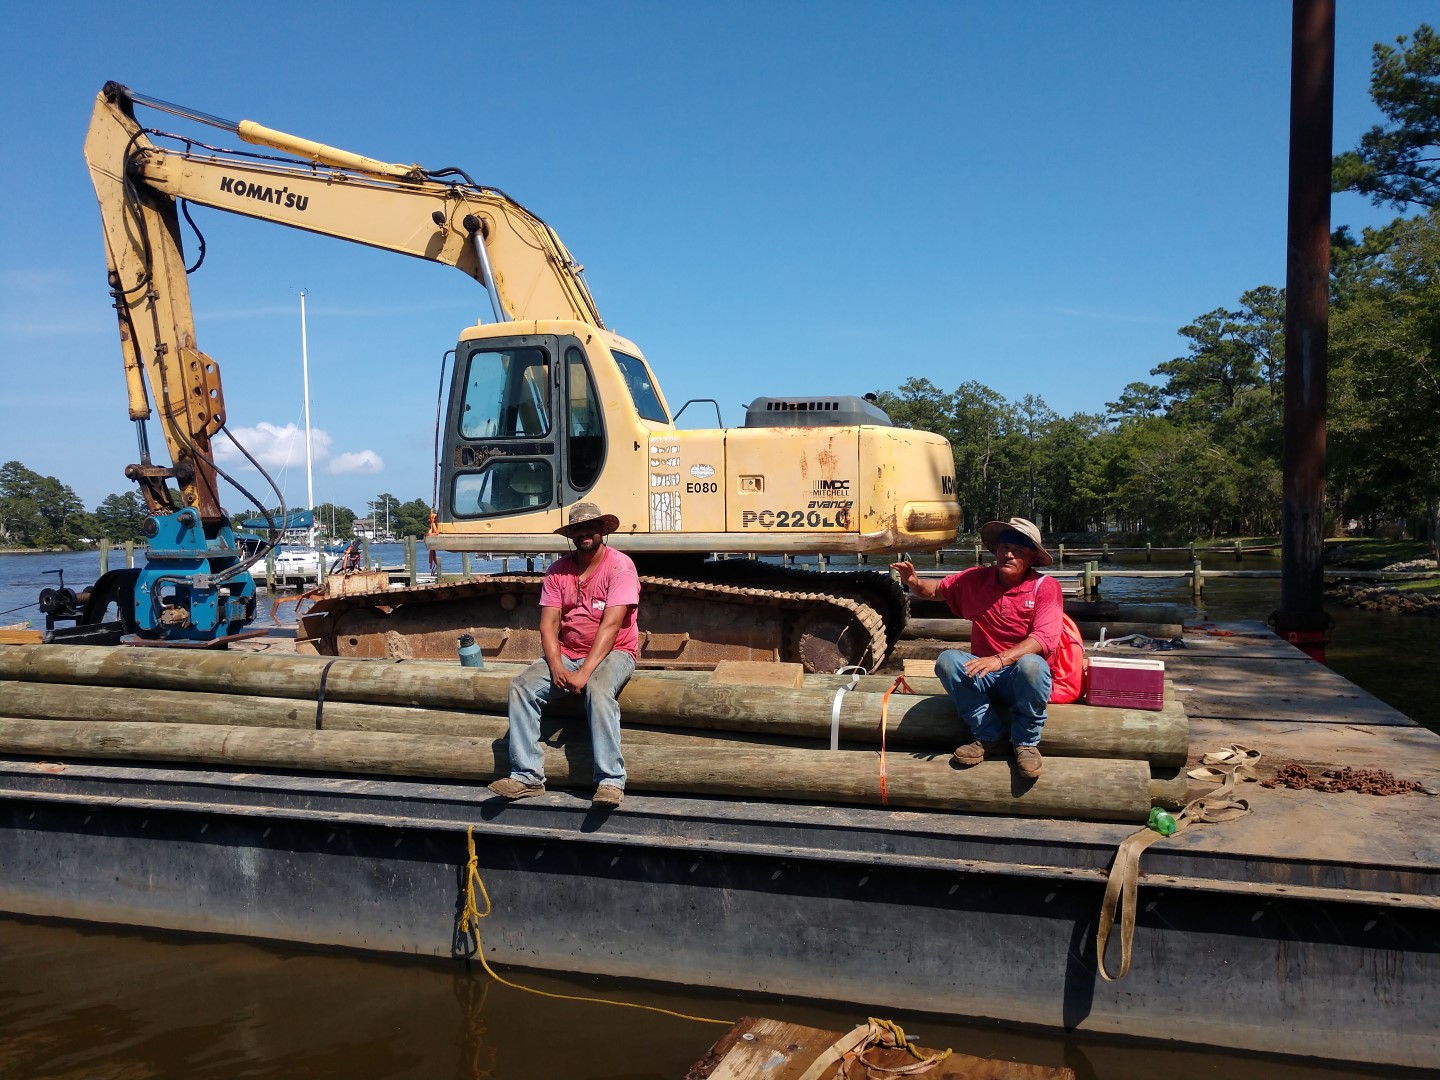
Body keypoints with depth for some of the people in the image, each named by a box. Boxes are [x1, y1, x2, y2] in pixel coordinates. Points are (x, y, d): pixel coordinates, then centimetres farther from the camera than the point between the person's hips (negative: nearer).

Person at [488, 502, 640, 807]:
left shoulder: (620, 565, -10)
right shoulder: (558, 570, 6)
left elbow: (610, 624, -18)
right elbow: (548, 624, 0)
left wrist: (584, 673, -25)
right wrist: (556, 667, -18)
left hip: (613, 653, -5)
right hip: (567, 655, 5)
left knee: (598, 688, -37)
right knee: (522, 685, -18)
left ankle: (611, 781, -34)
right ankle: (527, 776, -18)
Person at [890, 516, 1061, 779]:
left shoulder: (1045, 587, -9)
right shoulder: (976, 579, 3)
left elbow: (1044, 638, -22)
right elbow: (935, 590, 16)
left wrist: (1000, 659, -36)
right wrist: (914, 582, -10)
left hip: (1024, 679, -3)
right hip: (984, 678, 4)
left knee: (1031, 664, -37)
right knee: (947, 660, -25)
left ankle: (1026, 742, -12)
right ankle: (988, 735, -13)